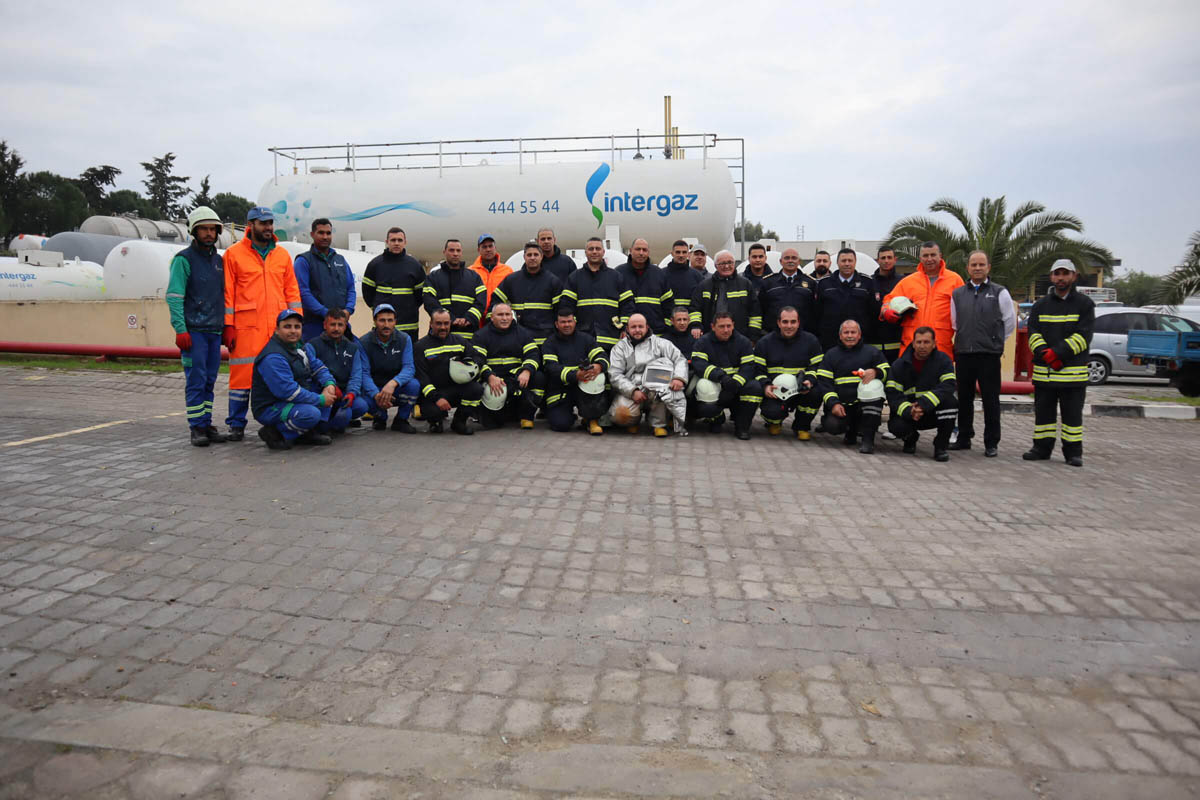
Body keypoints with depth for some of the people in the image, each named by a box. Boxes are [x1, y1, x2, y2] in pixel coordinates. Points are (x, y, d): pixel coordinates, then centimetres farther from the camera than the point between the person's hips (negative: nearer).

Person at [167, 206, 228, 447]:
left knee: (209, 381, 9)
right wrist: (180, 329, -17)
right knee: (195, 380, -5)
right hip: (194, 330, -6)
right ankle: (196, 427, 1)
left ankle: (207, 424, 15)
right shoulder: (183, 259, -3)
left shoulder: (218, 260, 16)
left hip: (214, 330, 6)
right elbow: (174, 297, -9)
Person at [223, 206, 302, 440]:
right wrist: (228, 326, -6)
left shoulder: (282, 255, 14)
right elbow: (227, 293, 0)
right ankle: (237, 425, 6)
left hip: (279, 326, 4)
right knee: (242, 373, -2)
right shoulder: (234, 254, 3)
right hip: (246, 327, -3)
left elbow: (292, 290, 15)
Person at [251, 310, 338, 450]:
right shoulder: (272, 358, -22)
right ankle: (275, 432, -9)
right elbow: (288, 391, -28)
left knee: (327, 387, 0)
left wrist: (329, 384, -14)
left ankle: (309, 432, 0)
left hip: (295, 400, 9)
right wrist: (320, 400, -24)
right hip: (270, 408, -9)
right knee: (311, 414, -33)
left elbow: (318, 367, 10)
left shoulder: (303, 347, 8)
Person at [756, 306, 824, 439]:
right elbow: (757, 370, 2)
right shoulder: (764, 342, 5)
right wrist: (765, 386, -18)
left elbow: (818, 367, 6)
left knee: (816, 391, -32)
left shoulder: (811, 341, 7)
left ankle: (802, 426, -3)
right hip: (774, 392, -2)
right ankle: (774, 422, 12)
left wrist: (810, 380, -16)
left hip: (801, 392, 2)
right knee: (772, 412, -33)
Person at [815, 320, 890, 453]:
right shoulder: (831, 354, 14)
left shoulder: (872, 352, 14)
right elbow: (824, 382, 5)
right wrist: (833, 403, -10)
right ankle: (851, 430, 12)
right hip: (841, 405, 0)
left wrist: (875, 372, -18)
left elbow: (888, 372, 6)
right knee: (831, 425, -29)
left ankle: (868, 438, -25)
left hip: (865, 403, 0)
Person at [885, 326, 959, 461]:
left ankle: (941, 446, -14)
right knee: (896, 426, -30)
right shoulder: (899, 365, -4)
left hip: (935, 412, 0)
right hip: (907, 413, 0)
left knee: (950, 401, -30)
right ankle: (910, 438, 11)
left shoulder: (943, 360, -6)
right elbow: (893, 395, -11)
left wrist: (923, 404, -36)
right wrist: (909, 411, -31)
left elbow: (947, 387, -22)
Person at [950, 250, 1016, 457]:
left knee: (991, 399, 0)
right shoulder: (957, 294, 10)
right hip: (963, 354, 3)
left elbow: (1010, 322, 8)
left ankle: (991, 443, 8)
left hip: (989, 355, -3)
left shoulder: (999, 293, 2)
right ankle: (964, 438, 21)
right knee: (964, 398, 10)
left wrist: (996, 342, 12)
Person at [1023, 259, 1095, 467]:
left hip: (1073, 372, -3)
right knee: (1043, 411, 7)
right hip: (1043, 371, 3)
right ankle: (1041, 448, 17)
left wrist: (1058, 353, -16)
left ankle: (1073, 451, 10)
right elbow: (1033, 333, 4)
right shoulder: (1041, 305, 13)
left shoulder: (1084, 304, 4)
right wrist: (1043, 353, -14)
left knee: (1072, 413, 3)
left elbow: (1083, 336, -6)